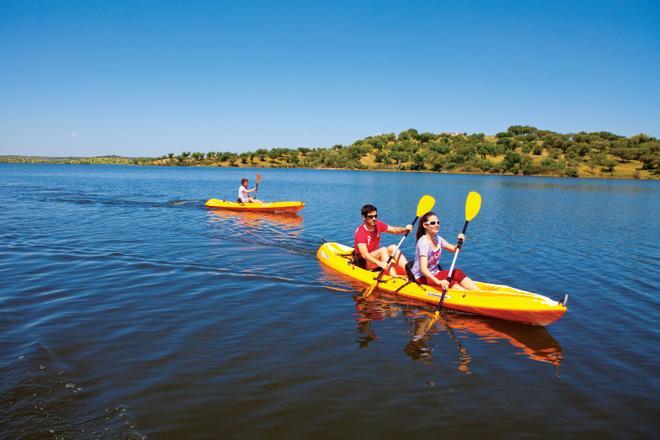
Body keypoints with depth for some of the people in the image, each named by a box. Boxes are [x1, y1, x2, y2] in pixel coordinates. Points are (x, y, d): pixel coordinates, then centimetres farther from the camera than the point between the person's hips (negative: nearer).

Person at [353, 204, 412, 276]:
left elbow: (394, 230, -1)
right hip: (363, 262, -7)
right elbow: (364, 254, -33)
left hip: (376, 256, 7)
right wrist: (379, 263, -47)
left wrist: (405, 229, -24)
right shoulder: (360, 232, -22)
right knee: (383, 250, -29)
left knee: (393, 248, -17)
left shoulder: (378, 225, 0)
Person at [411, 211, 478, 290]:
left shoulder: (438, 239, 4)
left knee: (457, 273, -14)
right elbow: (423, 269, -33)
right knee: (448, 281, -28)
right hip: (422, 277, -8)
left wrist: (459, 242, -13)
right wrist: (438, 282, -47)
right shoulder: (423, 242, -22)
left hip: (434, 273, 8)